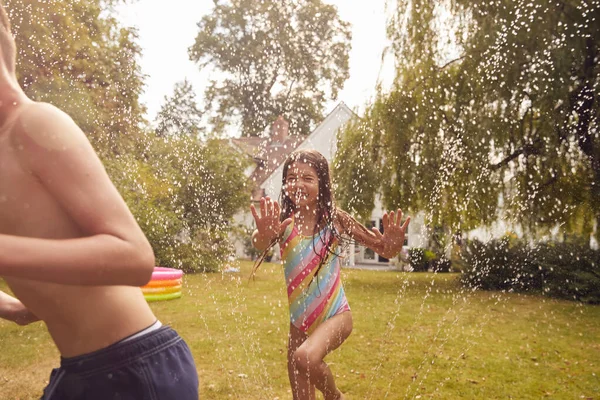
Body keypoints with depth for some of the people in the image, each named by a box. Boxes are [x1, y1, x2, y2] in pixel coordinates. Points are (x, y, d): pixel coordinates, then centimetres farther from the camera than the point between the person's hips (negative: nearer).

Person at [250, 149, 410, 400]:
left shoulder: (335, 219, -10)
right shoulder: (282, 221, -9)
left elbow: (385, 251, -7)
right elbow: (261, 245, -30)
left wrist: (393, 244, -30)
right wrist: (263, 235, -54)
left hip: (335, 315, -3)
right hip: (297, 319, 3)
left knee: (305, 358, -29)